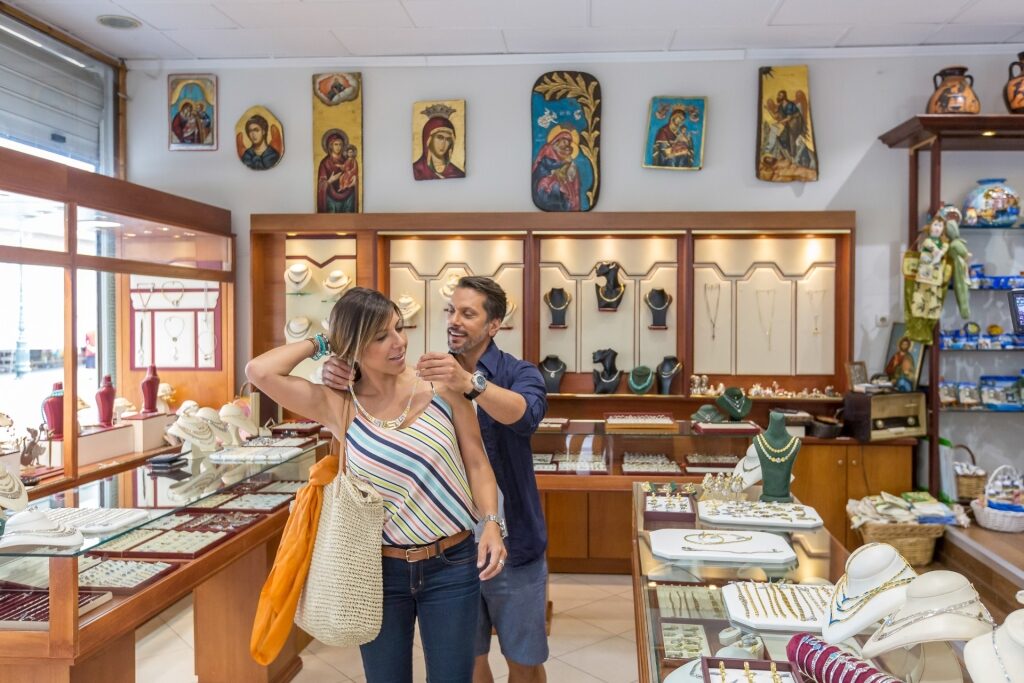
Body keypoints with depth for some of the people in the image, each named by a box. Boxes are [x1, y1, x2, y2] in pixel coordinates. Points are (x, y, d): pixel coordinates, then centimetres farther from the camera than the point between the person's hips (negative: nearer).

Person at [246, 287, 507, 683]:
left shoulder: (440, 387, -7)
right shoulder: (339, 406, -8)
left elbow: (477, 464, -1)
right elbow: (259, 372, -19)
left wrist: (491, 523, -15)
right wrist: (319, 343, -7)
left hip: (452, 565, 0)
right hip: (381, 569, 0)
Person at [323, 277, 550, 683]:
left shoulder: (518, 373, -8)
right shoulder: (430, 375, 1)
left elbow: (526, 414, -29)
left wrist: (470, 383, -47)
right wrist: (339, 378, -30)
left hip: (512, 546, -2)